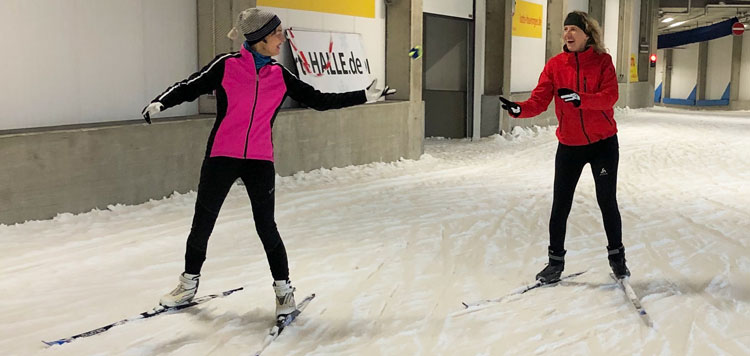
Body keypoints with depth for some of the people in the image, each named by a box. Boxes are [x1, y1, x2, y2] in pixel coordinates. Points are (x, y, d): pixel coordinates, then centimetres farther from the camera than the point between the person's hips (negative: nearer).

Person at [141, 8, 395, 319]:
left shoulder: (280, 76, 4)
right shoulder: (227, 65, -6)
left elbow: (319, 100, 9)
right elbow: (190, 87, -3)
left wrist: (365, 96, 8)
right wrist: (160, 103, -21)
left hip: (260, 161, 1)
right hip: (222, 156, -1)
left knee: (266, 226, -1)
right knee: (202, 223, 9)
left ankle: (283, 288, 17)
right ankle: (189, 283, 31)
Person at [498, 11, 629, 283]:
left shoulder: (602, 61, -5)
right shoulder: (555, 65, -2)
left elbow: (609, 96, -18)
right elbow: (539, 101, -10)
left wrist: (579, 98, -35)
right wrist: (519, 109, -31)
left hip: (603, 143, -1)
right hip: (569, 146, 2)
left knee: (607, 202, 6)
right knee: (560, 206, 3)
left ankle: (616, 255, 28)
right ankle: (556, 260, 20)